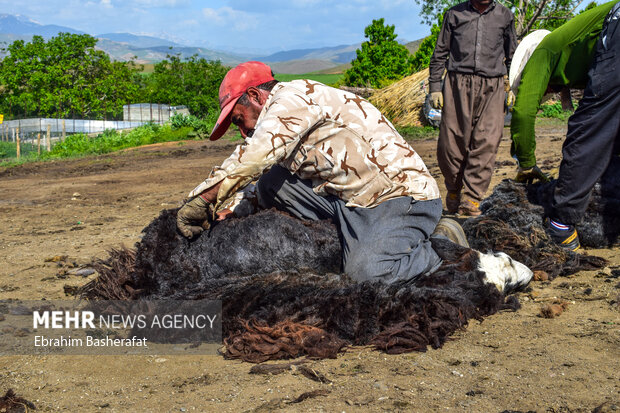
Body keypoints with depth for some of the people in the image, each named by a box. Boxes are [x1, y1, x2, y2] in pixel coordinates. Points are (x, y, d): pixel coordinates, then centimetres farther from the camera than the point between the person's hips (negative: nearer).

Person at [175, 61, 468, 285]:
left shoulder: (294, 95, -13)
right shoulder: (283, 121, 17)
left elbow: (253, 157, -26)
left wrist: (200, 201, -21)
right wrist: (227, 206, -1)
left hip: (405, 197, -9)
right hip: (352, 202, 9)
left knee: (364, 274, -29)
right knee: (270, 181, -1)